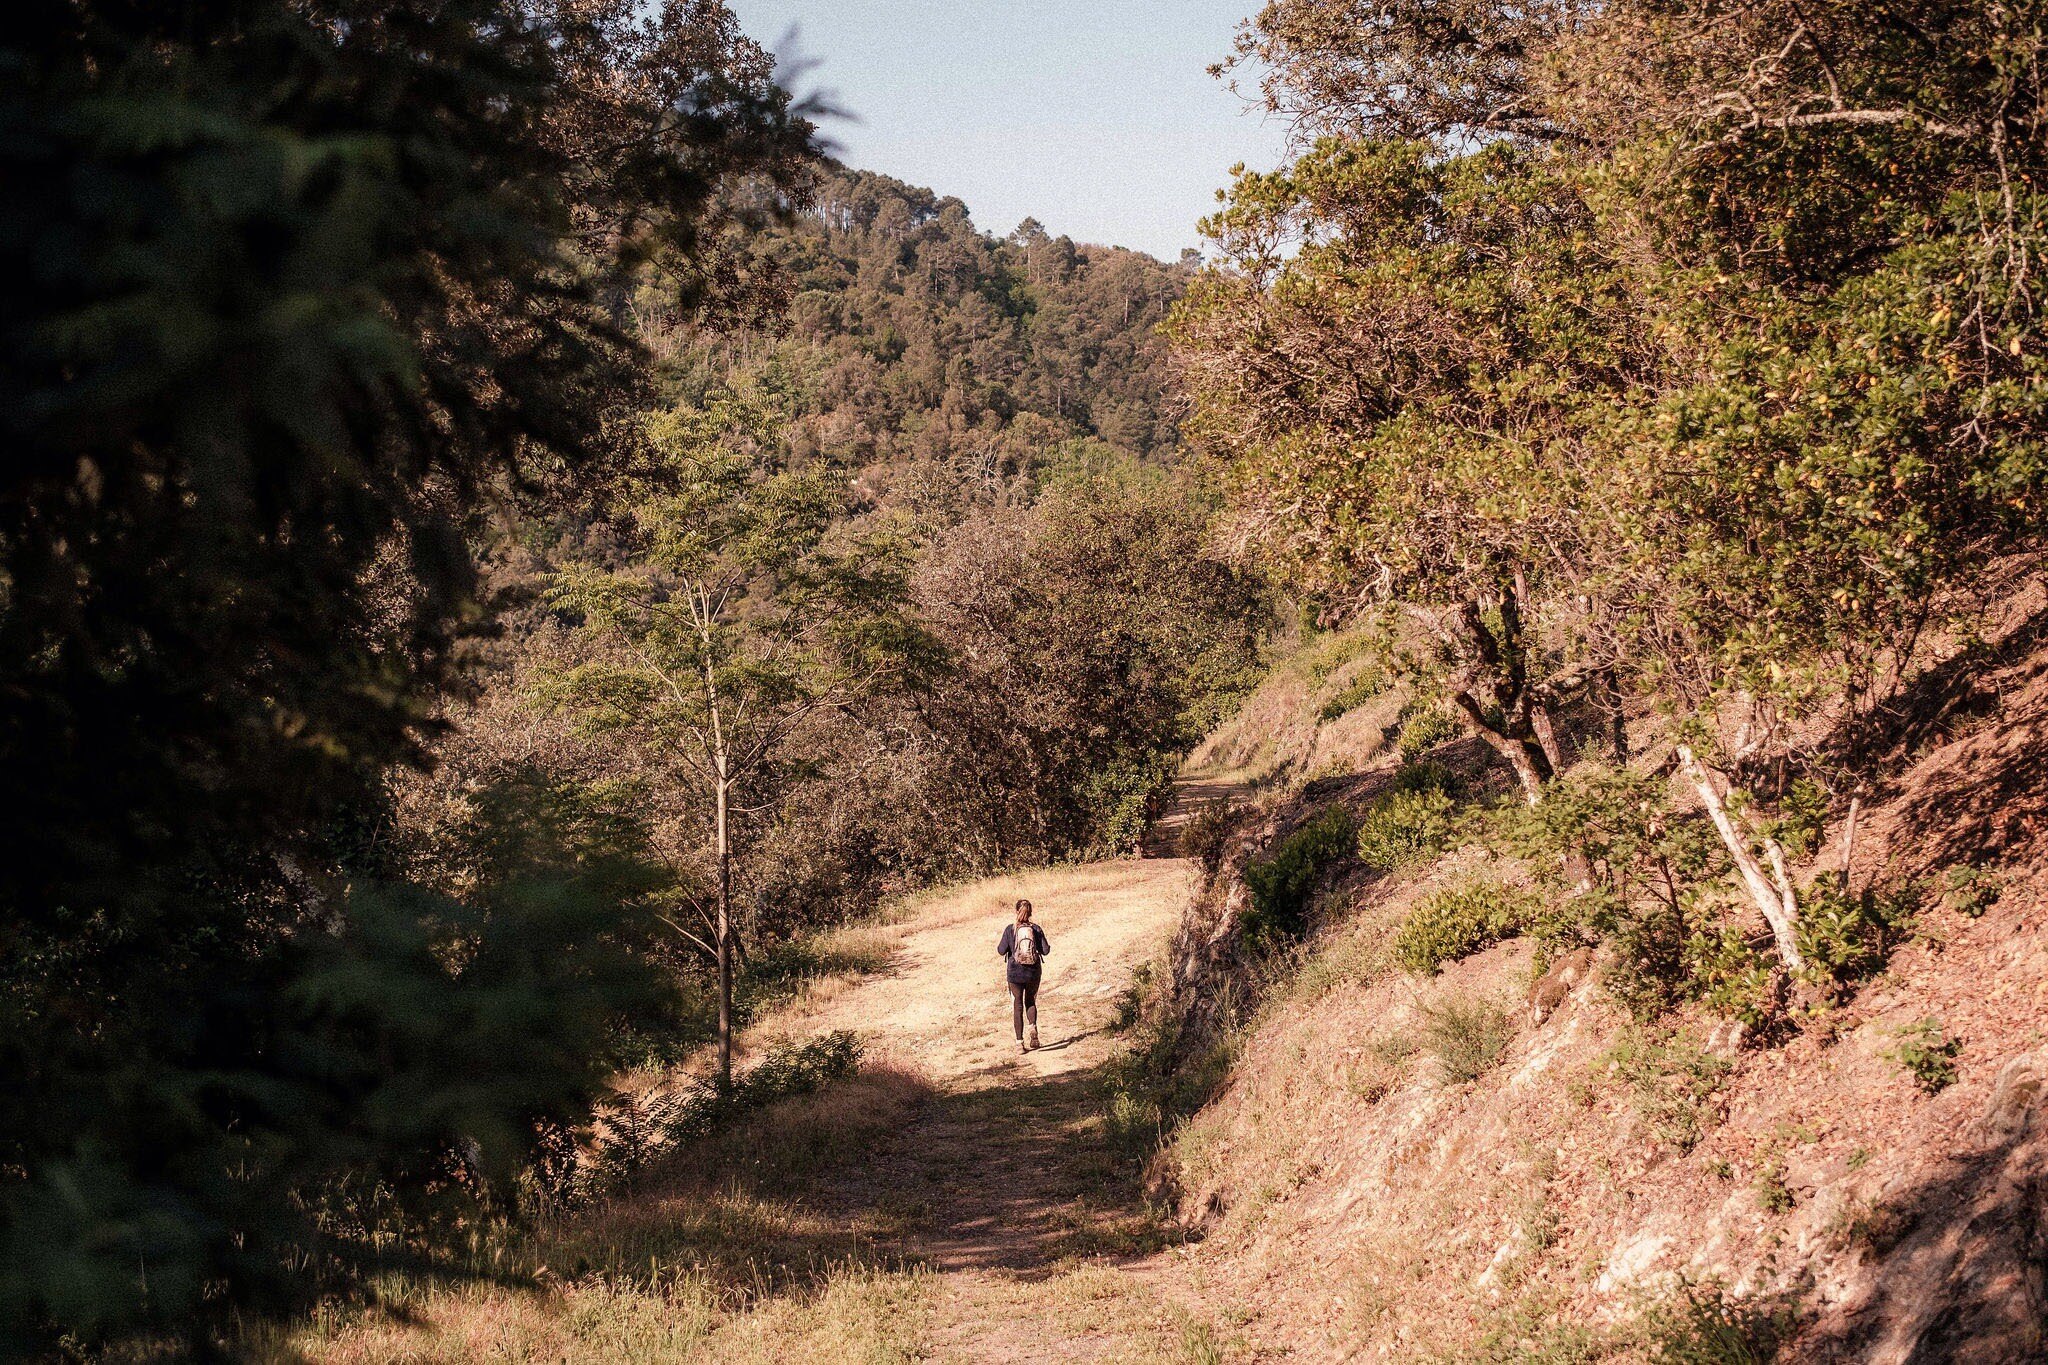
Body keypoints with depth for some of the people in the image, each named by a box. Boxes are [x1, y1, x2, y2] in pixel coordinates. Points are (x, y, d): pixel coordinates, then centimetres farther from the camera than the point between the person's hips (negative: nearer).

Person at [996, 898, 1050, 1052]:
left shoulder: (1010, 929, -7)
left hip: (1015, 972, -1)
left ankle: (1019, 1042, 2)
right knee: (1031, 1002, 21)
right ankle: (1033, 1027, -6)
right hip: (1033, 972, 1)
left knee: (1017, 1006, 7)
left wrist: (998, 942, 13)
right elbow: (1045, 950, -5)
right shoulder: (1036, 929, -4)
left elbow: (1001, 951, -8)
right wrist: (1049, 944, 17)